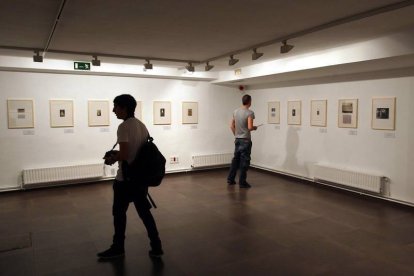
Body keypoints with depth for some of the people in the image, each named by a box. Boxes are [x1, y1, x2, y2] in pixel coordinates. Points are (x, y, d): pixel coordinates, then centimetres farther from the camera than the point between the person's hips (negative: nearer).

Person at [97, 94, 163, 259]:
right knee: (144, 211, 14)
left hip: (125, 179, -8)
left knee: (119, 213, 11)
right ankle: (156, 247, 17)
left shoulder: (123, 127, -18)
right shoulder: (142, 125, 8)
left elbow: (124, 155, -25)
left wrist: (112, 158, -4)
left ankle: (118, 248, 27)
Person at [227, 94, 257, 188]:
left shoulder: (235, 111, 7)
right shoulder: (249, 113, -15)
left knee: (236, 159, 16)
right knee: (244, 161, 0)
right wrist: (255, 128, -1)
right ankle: (242, 182, 6)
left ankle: (230, 179, 21)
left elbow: (232, 126, 11)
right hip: (245, 140, -7)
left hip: (237, 139, 7)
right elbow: (250, 127, -23)